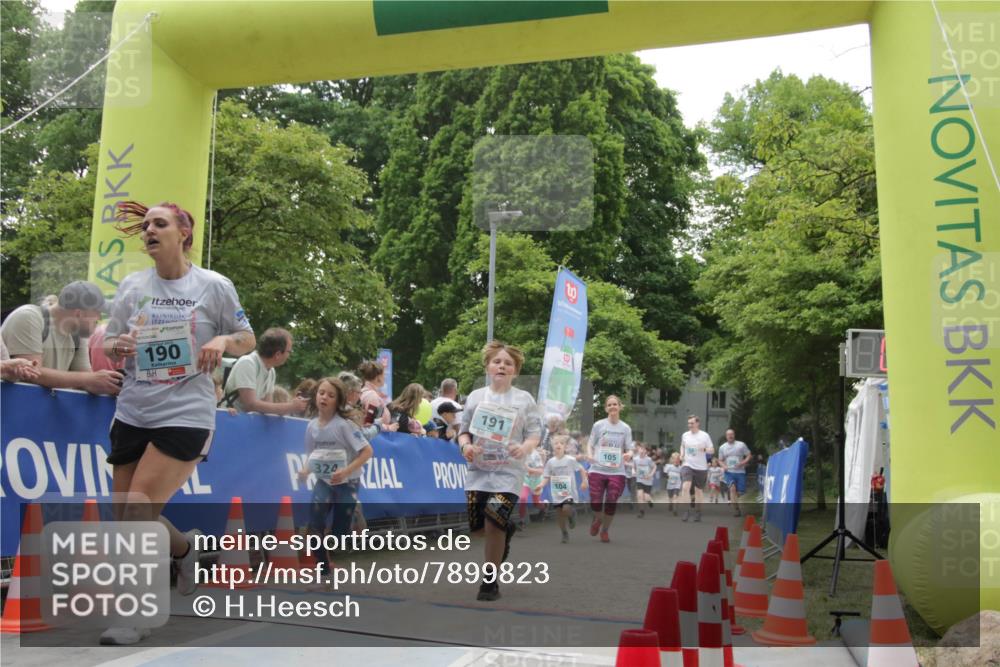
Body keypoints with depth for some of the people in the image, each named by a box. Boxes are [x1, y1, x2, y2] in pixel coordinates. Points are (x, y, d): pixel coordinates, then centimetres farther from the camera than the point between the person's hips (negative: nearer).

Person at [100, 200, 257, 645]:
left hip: (185, 413, -5)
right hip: (132, 412, 5)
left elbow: (247, 340, 4)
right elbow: (108, 346, 11)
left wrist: (222, 341, -18)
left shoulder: (214, 286, -3)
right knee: (129, 517, 8)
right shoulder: (131, 286, 6)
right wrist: (116, 347, -13)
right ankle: (184, 547, 39)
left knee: (139, 506, -15)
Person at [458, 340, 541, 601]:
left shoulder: (524, 399, 1)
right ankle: (506, 529, 36)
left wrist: (525, 447, -22)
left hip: (508, 471, -3)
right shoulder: (475, 397, 8)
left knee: (493, 523, -16)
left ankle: (491, 580, 2)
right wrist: (465, 446, -11)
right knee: (478, 526, 0)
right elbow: (464, 431, 11)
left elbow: (535, 434, 0)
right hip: (478, 469, 3)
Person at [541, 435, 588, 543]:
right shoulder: (550, 462, 0)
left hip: (569, 492, -3)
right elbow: (546, 477, 2)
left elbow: (581, 469, 4)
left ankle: (572, 514, 13)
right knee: (560, 515, 5)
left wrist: (584, 482, -5)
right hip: (557, 493, 3)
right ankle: (565, 534, 23)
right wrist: (541, 485, -15)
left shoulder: (571, 460, -8)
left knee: (566, 509, -23)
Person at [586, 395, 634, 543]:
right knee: (595, 503, -3)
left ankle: (605, 531, 24)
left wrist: (629, 454, -17)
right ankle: (597, 520, 33)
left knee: (611, 504, -1)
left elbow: (629, 449, 6)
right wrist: (590, 456, -12)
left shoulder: (626, 428, 4)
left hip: (617, 472, 1)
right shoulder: (598, 425, 2)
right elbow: (591, 445, 8)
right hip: (597, 470, 0)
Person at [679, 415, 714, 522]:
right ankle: (687, 511, -11)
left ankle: (698, 512, 24)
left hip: (701, 468, -1)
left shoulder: (705, 436, -6)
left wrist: (705, 449, -23)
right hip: (687, 465, 1)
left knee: (699, 490, 9)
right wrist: (682, 455, 5)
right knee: (686, 487, -19)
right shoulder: (685, 435, 3)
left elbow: (712, 450, -2)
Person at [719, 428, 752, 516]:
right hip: (729, 472, 0)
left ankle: (732, 499, 34)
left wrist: (743, 463, -14)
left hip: (740, 472, 0)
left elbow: (749, 456, 3)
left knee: (740, 492, 0)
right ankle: (735, 509, -19)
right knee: (732, 488, -21)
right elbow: (721, 460, 18)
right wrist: (723, 466, -4)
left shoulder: (741, 445, 0)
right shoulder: (722, 447, 8)